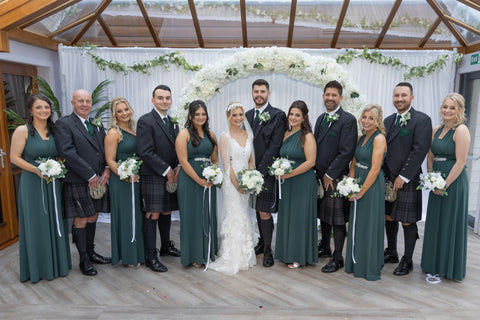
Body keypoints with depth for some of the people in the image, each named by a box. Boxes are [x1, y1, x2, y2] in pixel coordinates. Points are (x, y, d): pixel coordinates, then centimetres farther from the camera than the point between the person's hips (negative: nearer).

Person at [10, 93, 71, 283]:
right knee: (36, 225, 5)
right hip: (32, 184, -4)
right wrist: (38, 170, -17)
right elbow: (14, 157, -8)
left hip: (53, 184, 4)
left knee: (55, 223, 12)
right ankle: (39, 266, 21)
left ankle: (58, 262, 27)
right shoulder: (22, 131, -7)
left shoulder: (54, 131, 6)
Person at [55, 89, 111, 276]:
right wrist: (90, 175, -17)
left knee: (93, 218, 15)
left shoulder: (97, 124, 14)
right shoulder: (63, 124, -6)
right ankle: (84, 260, 16)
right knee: (81, 221, 3)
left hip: (98, 181, 6)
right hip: (78, 182, -6)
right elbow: (68, 153, -16)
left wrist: (107, 169, -5)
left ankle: (91, 252, 30)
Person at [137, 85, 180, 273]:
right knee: (152, 216, -3)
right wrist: (166, 170, -14)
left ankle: (166, 246, 32)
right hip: (153, 177, -7)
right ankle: (151, 257, 6)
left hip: (171, 177, 7)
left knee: (166, 213, 16)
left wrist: (177, 168, 0)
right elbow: (145, 152, -16)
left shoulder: (173, 122, 14)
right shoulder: (145, 121, -9)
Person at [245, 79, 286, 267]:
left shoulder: (277, 115, -6)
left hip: (267, 172, -5)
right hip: (252, 171, 6)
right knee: (258, 210, 15)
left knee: (265, 212, -3)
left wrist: (260, 171, -17)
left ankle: (267, 250, 12)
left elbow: (275, 146, -13)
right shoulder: (248, 115, 12)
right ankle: (262, 241, 32)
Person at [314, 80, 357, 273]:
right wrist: (318, 173, 8)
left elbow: (347, 152, -17)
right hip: (320, 176, 7)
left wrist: (330, 175, -15)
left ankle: (337, 258, 14)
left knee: (338, 220, 2)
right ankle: (324, 248, 35)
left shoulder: (348, 120, -11)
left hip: (337, 177, -7)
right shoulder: (321, 119, 13)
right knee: (323, 215, 18)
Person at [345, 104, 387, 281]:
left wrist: (361, 191, -14)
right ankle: (356, 264, 30)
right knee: (356, 225, 15)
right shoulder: (361, 138, 11)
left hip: (372, 186, -8)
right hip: (358, 185, 8)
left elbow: (375, 169, -18)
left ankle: (370, 268, 18)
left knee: (369, 225, 2)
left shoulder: (379, 138, -14)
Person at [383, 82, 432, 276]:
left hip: (408, 181, -6)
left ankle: (407, 261, 18)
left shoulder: (422, 120, -7)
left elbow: (419, 150, -15)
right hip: (387, 179, 6)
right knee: (388, 217, 14)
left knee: (408, 222, 3)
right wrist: (383, 175, 4)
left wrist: (403, 176, -16)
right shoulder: (388, 120, 14)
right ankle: (391, 253, 31)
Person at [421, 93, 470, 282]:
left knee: (451, 223, 3)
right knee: (435, 223, 14)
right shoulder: (436, 130, 10)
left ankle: (450, 268, 20)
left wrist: (445, 185, -15)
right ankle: (434, 265, 29)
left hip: (454, 182, -7)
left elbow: (460, 162, -16)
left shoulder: (461, 130, -12)